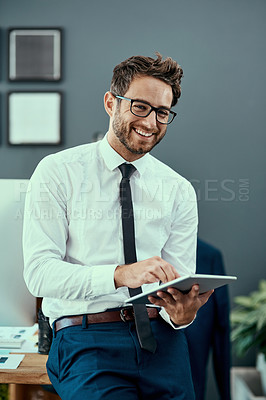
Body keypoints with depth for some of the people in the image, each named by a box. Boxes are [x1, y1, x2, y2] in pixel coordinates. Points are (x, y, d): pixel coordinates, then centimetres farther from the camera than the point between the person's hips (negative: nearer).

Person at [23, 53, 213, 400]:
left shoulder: (179, 191, 11)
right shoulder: (58, 172, 1)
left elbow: (179, 287, 8)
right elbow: (39, 272, -9)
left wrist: (183, 312, -16)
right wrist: (120, 274, -24)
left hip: (161, 336, 4)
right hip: (86, 337, -3)